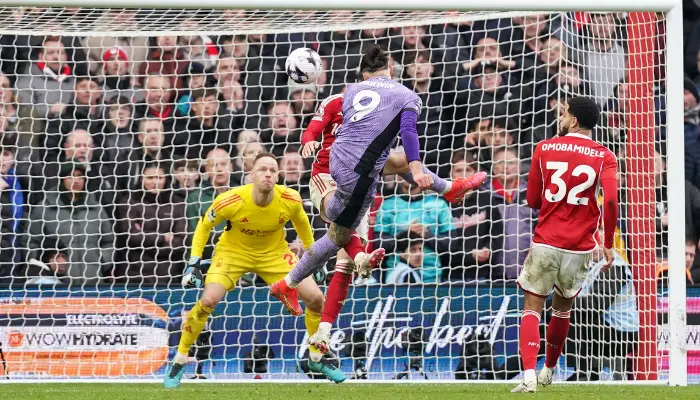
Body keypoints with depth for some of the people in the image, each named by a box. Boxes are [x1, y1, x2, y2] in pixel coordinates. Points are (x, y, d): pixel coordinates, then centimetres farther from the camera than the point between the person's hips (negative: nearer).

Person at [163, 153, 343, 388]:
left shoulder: (291, 201, -23)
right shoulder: (230, 201, -30)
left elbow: (301, 222, 2)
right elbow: (204, 226, -11)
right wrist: (193, 263, -15)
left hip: (274, 253, 3)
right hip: (233, 251, -2)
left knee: (315, 297, -8)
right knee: (208, 301, -23)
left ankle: (316, 359, 16)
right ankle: (179, 362, -3)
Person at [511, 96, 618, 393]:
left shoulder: (544, 149, 2)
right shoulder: (604, 157, -1)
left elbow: (533, 200, 7)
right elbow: (610, 200, -14)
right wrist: (608, 244, -5)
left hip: (545, 243, -1)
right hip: (580, 247, 1)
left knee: (532, 309, 1)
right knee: (562, 308, 21)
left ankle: (529, 375, -17)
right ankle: (548, 371, 34)